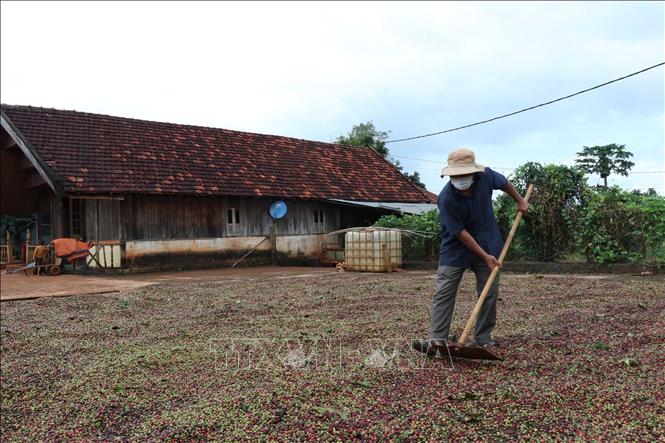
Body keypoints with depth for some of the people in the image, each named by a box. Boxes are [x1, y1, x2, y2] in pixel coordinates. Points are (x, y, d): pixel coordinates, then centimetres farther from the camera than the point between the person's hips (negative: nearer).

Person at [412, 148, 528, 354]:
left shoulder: (486, 176, -17)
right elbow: (460, 233, -23)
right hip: (456, 247, -3)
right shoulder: (446, 198, -28)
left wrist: (520, 201, 21)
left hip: (488, 243, 4)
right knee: (443, 292, -8)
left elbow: (505, 183, 8)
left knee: (490, 292, 5)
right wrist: (485, 256, -21)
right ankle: (437, 339, -5)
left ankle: (483, 339, 16)